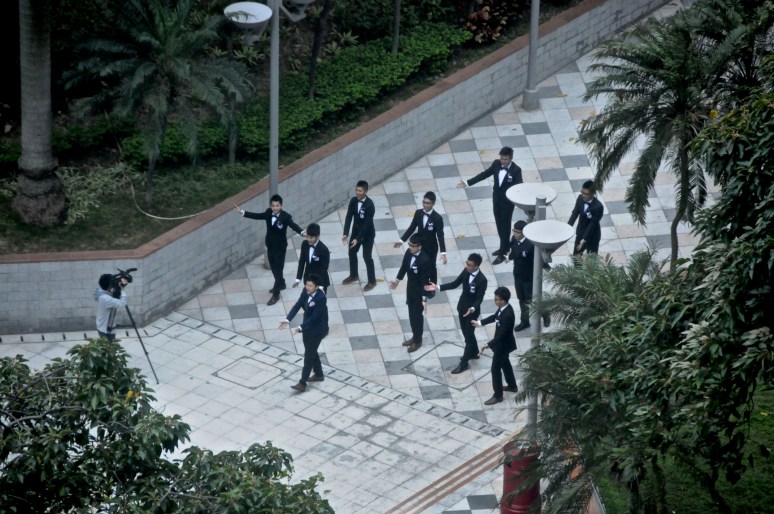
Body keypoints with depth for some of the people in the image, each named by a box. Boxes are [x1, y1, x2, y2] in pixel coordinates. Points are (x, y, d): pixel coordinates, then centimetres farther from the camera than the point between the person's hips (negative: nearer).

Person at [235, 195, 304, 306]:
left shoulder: (286, 217, -22)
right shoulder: (268, 213, -5)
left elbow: (293, 225, -36)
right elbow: (257, 216, 5)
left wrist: (301, 232, -56)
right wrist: (242, 212, 4)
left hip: (280, 247, -6)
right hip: (270, 245, 6)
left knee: (278, 269, -1)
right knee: (273, 267, 22)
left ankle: (276, 295, 6)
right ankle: (281, 284, 47)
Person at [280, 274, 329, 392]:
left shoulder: (321, 298, -29)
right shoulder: (306, 292, -7)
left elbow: (314, 316, -29)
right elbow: (297, 305, -9)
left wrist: (301, 327, -36)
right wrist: (288, 320, -21)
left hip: (317, 330, -8)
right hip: (308, 327, 8)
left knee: (308, 355, -3)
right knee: (312, 352, 22)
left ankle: (302, 383, 3)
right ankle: (319, 375, 41)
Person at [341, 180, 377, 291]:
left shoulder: (369, 205, -29)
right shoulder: (353, 201, -11)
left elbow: (366, 223, -27)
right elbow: (348, 217, -9)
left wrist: (358, 239, -29)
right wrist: (346, 233, -19)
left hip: (367, 234, -6)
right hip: (356, 231, 6)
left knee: (367, 257, 3)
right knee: (352, 253, 19)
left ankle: (372, 281, 20)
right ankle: (353, 275, 41)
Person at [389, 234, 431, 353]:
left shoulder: (424, 260, -31)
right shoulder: (409, 253, -10)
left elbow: (425, 280, -26)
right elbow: (404, 266, 8)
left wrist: (424, 299, -23)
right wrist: (397, 280, 21)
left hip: (419, 291, -7)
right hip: (410, 287, 7)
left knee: (417, 315, 8)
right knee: (411, 313, 20)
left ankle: (418, 340, 26)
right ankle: (414, 336, 38)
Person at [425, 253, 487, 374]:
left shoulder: (482, 280, -28)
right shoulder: (466, 272, -8)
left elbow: (479, 299, -24)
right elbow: (455, 284, 3)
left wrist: (472, 309, -43)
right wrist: (438, 287, -4)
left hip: (472, 311, -7)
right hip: (462, 307, 7)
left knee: (468, 336, 5)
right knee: (466, 332, 24)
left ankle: (464, 363, 16)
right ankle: (473, 353, 46)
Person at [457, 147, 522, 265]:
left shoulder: (516, 170, -22)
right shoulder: (496, 164, -6)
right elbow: (485, 174, 4)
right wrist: (468, 182, 5)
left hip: (507, 202, -6)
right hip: (496, 199, 6)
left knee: (505, 226, 4)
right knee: (499, 224, 19)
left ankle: (502, 254, 13)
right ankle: (504, 247, 37)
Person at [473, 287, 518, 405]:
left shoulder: (507, 315, -36)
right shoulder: (503, 308, -7)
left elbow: (502, 334, -34)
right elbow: (495, 316, 13)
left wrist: (488, 345, -34)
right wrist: (480, 322, 17)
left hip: (503, 344, -10)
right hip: (503, 342, 10)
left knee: (496, 369, 3)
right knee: (505, 363, 27)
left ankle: (498, 395, 16)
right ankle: (512, 386, 46)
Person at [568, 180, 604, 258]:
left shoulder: (598, 207, -32)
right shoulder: (580, 198, -15)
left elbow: (593, 224, -27)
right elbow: (575, 213, -2)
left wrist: (584, 239, -28)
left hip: (592, 237, -6)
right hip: (580, 233, 6)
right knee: (576, 256, 22)